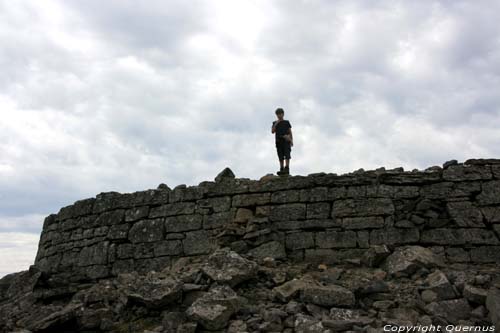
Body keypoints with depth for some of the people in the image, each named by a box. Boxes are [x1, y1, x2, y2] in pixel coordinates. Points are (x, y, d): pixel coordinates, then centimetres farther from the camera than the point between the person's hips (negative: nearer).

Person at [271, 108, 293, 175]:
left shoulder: (287, 122, 13)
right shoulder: (275, 123, 16)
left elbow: (290, 132, 10)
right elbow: (272, 131, 3)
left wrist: (291, 140, 0)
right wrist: (276, 124, -7)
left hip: (286, 140, -2)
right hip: (278, 141, 2)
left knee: (287, 154, -14)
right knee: (280, 156, 0)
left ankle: (287, 169, -22)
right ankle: (281, 169, 1)